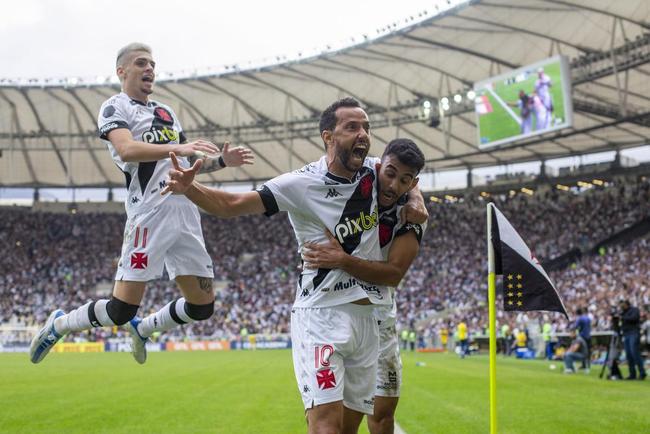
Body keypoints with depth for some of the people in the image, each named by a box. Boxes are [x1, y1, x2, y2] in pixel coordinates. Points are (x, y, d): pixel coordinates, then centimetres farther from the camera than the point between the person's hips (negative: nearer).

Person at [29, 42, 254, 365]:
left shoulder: (166, 112, 24)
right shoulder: (116, 107, 1)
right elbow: (127, 149, -19)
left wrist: (222, 161, 12)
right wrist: (178, 148, -31)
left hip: (186, 214, 7)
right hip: (151, 213, -7)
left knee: (202, 306, 7)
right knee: (122, 310, -9)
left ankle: (143, 328, 32)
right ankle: (59, 325, 16)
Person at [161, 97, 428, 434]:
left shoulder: (374, 172, 5)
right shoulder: (302, 184, -12)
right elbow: (232, 205, -15)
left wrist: (415, 198, 8)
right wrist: (189, 189, -33)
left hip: (366, 316, 6)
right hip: (321, 316, -6)